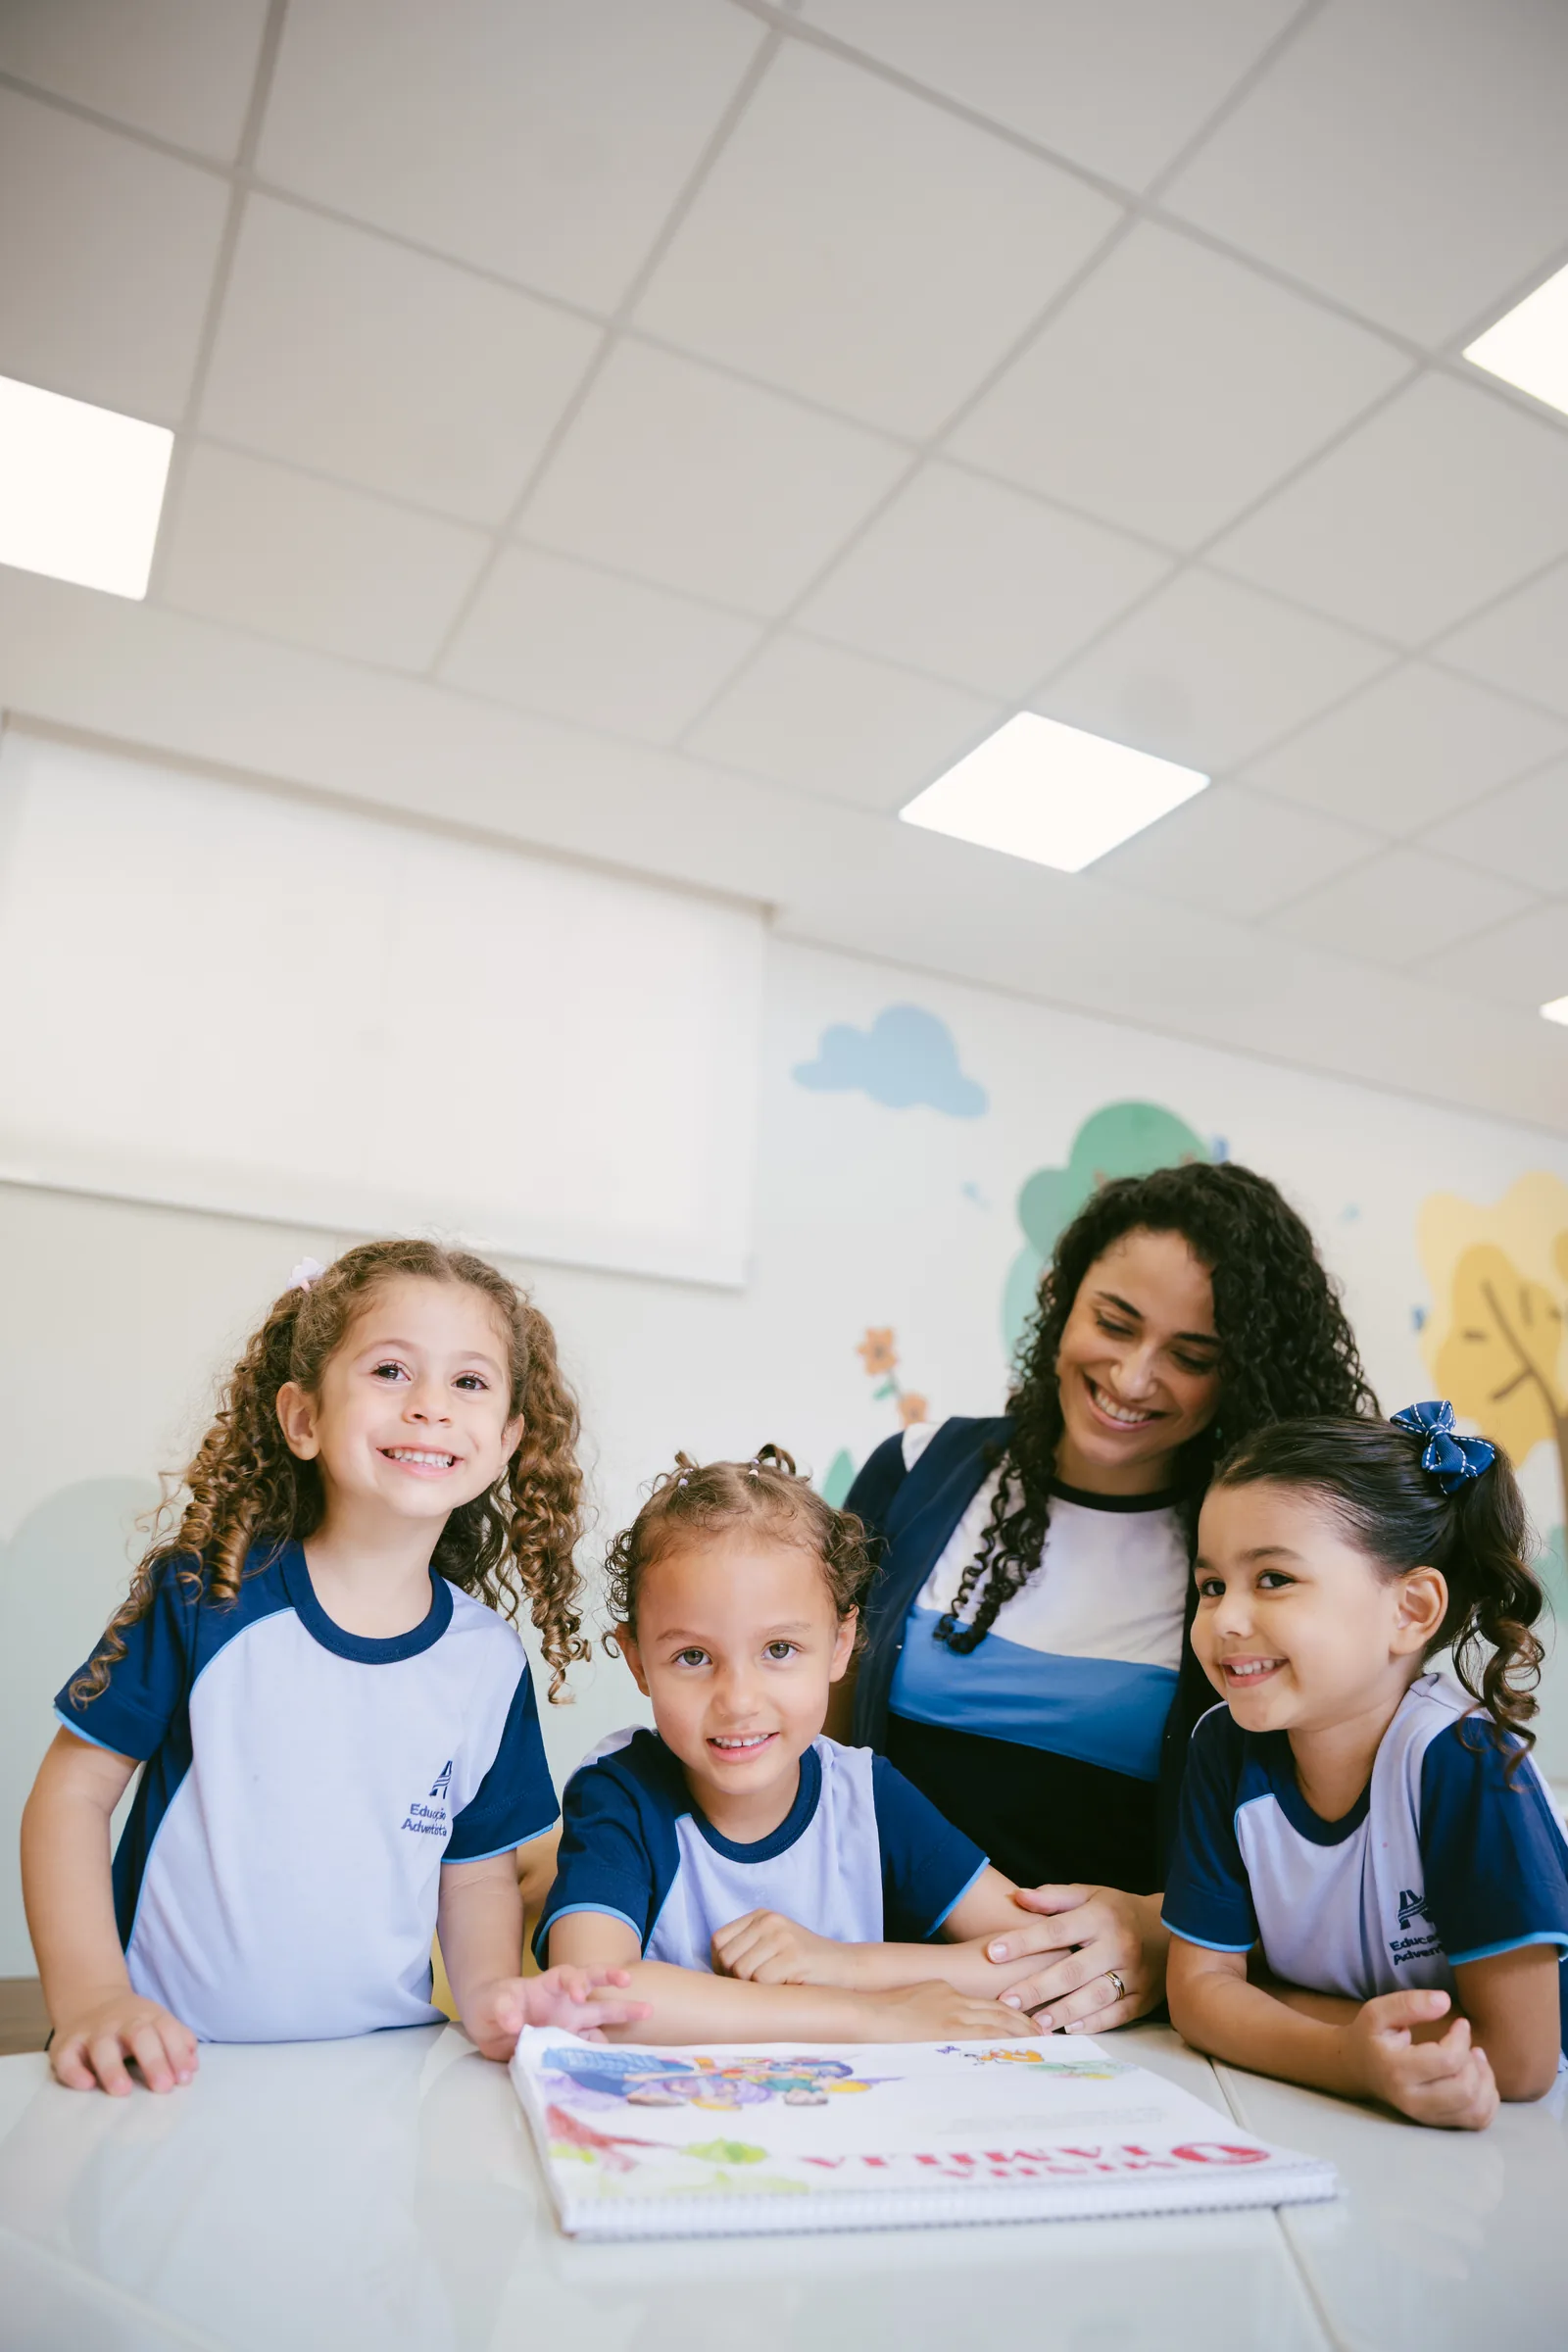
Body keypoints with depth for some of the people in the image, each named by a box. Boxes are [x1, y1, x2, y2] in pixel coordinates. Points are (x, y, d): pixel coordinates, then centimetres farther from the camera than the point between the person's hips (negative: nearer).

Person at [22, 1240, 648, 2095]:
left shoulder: (489, 1662, 1)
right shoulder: (205, 1594, -5)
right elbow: (76, 1787, 1)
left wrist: (490, 1992, -6)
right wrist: (88, 1995, -8)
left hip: (376, 2074, 2)